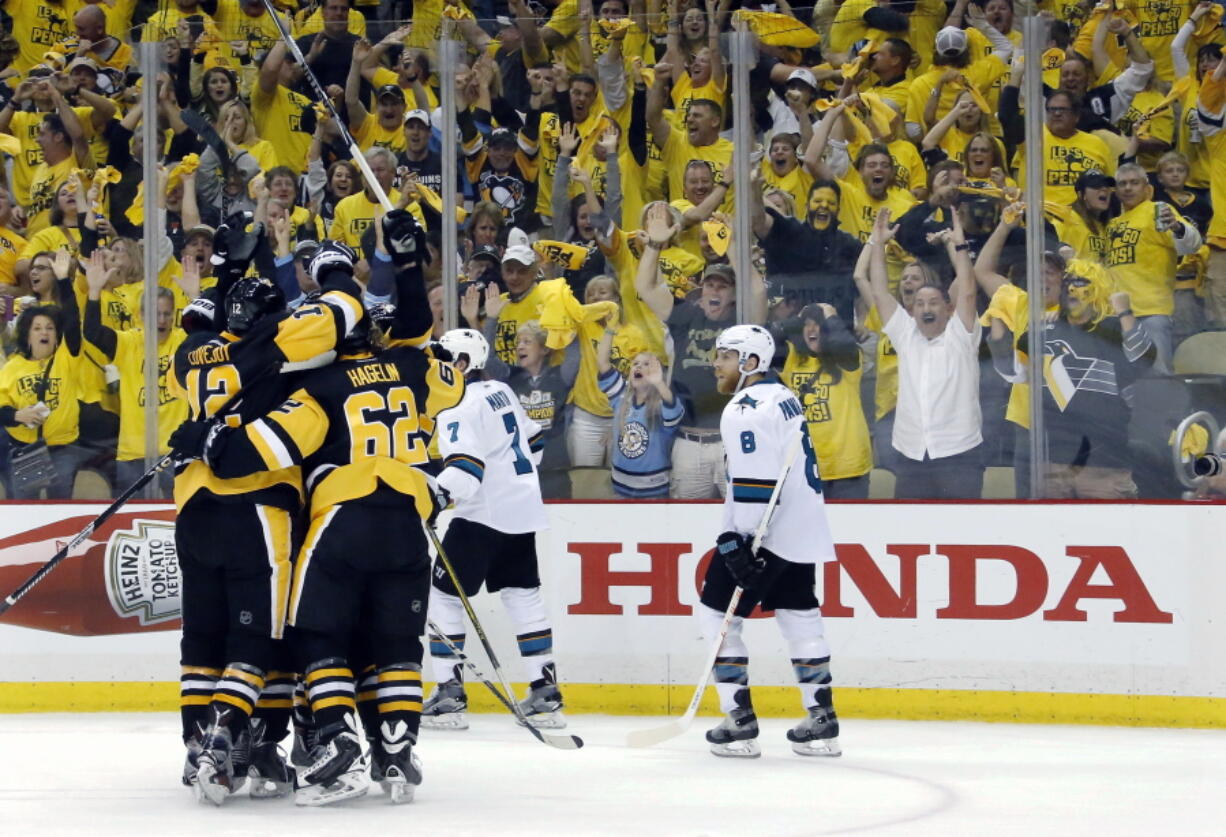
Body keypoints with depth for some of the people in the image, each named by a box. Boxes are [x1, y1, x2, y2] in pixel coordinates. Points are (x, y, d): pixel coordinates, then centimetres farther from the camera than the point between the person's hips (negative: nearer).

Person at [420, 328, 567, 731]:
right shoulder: (502, 392, 13)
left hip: (483, 516, -8)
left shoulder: (460, 406, -14)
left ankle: (449, 692, -4)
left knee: (443, 593, -1)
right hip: (522, 512, 8)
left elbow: (464, 467, -25)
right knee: (523, 595, 10)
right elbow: (533, 440, 25)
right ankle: (545, 692, 8)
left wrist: (437, 495, -32)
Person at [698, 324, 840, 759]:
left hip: (764, 531, -10)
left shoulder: (746, 410, -16)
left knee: (716, 615, -2)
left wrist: (738, 540, -24)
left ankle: (739, 723, -5)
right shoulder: (782, 397, 14)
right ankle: (821, 722, 13)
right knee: (800, 618, 13)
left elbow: (754, 482, -24)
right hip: (801, 530, 10)